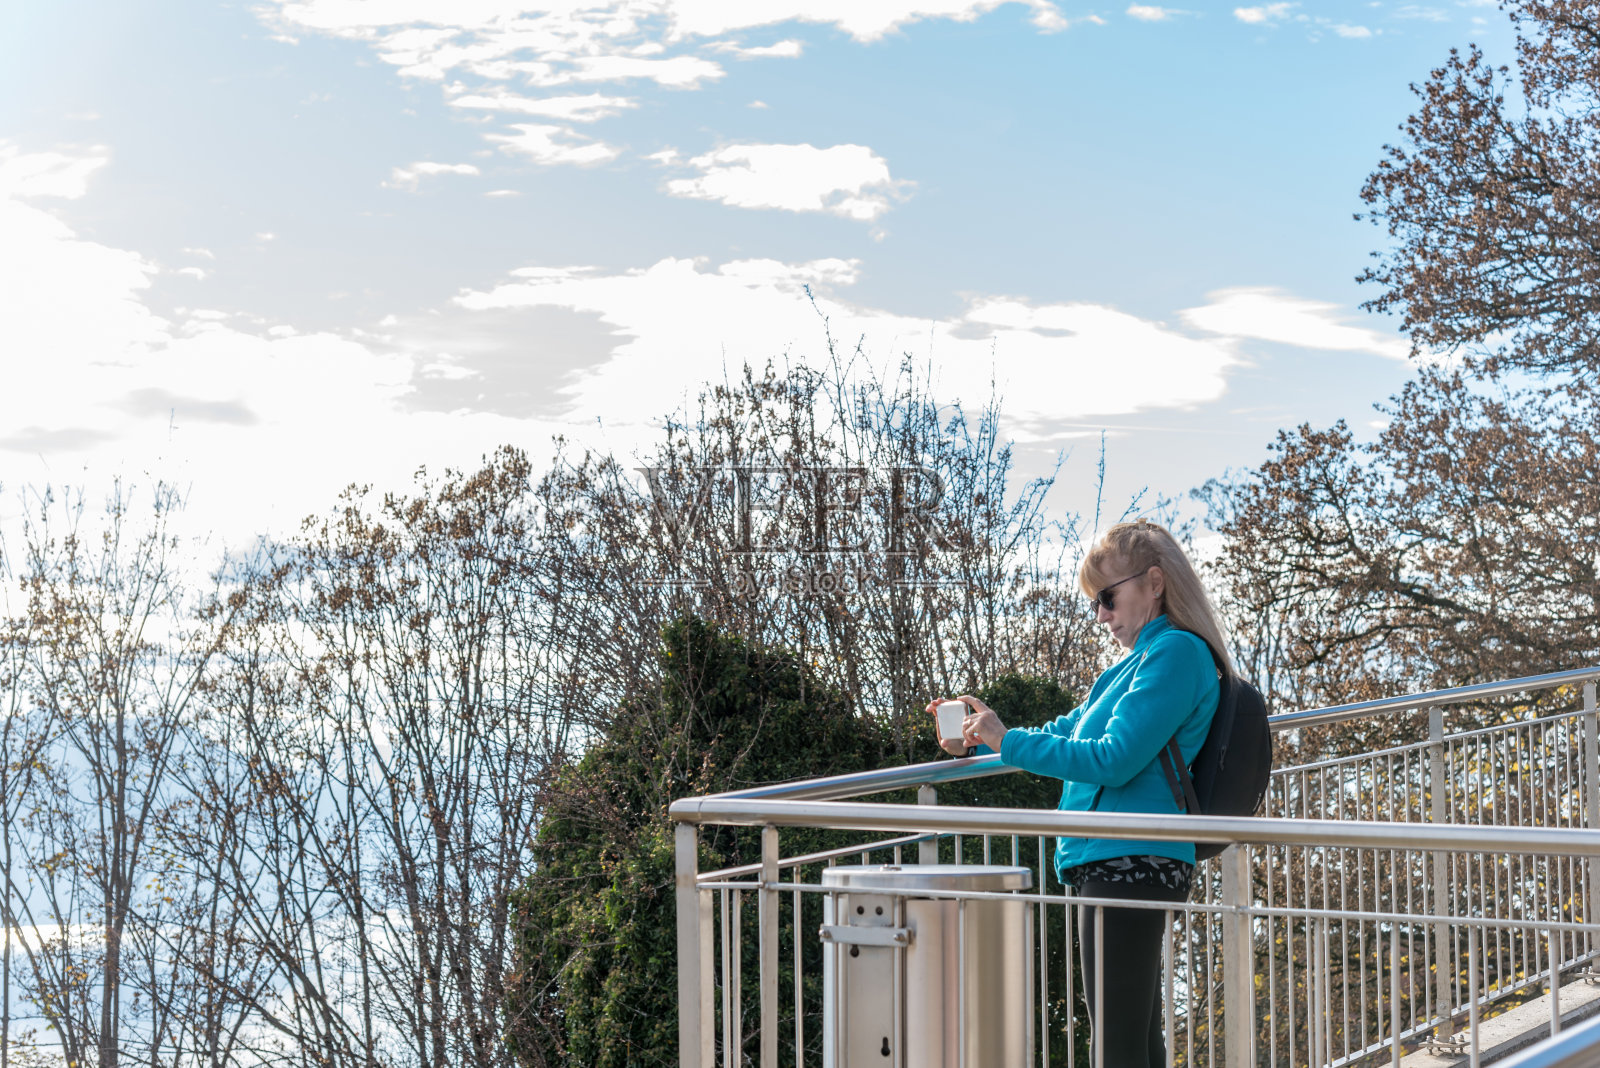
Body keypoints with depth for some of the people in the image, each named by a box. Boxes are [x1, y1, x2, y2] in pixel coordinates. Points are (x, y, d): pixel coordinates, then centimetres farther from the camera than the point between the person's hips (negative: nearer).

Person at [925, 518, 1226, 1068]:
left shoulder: (1176, 652, -11)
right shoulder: (1147, 657, 20)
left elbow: (1113, 759, -19)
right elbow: (1074, 730, 25)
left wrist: (1010, 741, -13)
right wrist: (979, 738, 13)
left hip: (1130, 863, -10)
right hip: (1119, 863, 10)